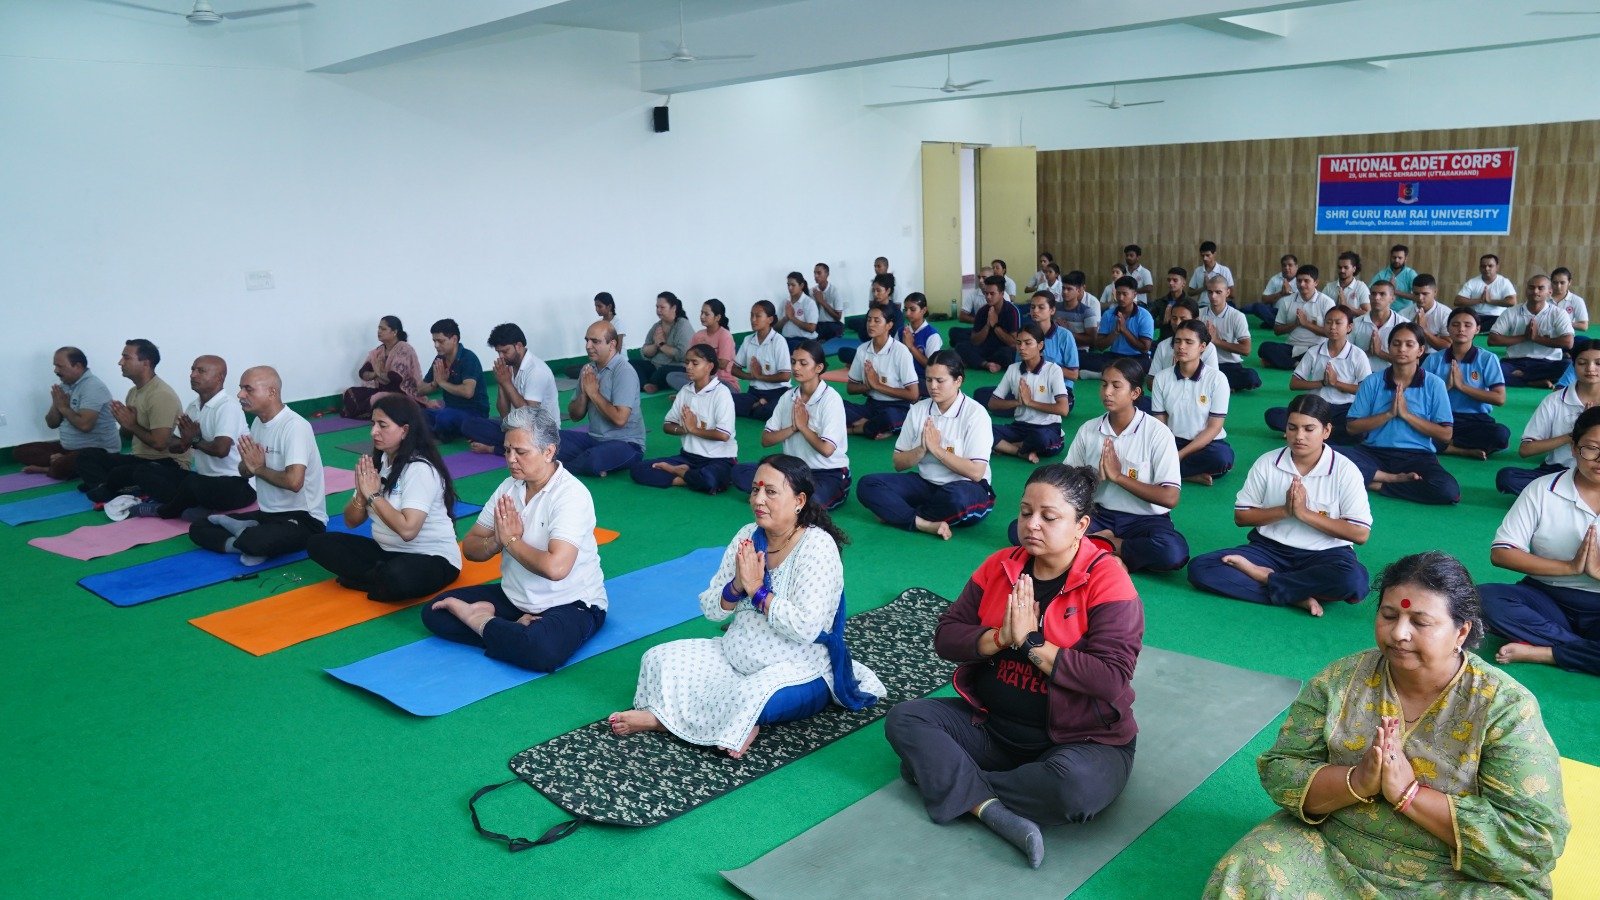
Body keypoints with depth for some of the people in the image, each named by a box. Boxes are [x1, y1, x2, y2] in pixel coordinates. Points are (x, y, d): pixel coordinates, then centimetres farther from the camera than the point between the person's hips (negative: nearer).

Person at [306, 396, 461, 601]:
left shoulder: (420, 469, -18)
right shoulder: (378, 462, 5)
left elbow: (407, 529, -30)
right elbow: (351, 522, 8)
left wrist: (373, 495, -19)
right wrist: (362, 494, -12)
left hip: (433, 558, -8)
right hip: (387, 551, 8)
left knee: (395, 576, -39)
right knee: (318, 543, -4)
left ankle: (370, 579, -7)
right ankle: (380, 578, -10)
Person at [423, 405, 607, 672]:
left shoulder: (571, 494, -20)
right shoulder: (509, 488, 3)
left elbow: (555, 567, -33)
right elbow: (470, 548, 6)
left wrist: (511, 540, -16)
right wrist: (499, 540, -17)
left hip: (571, 603, -7)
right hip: (514, 598, 7)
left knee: (542, 650, -37)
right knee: (434, 612, -2)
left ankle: (481, 621, -10)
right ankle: (518, 629, -11)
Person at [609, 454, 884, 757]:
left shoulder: (818, 546, -18)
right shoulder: (748, 536, 1)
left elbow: (805, 628, -28)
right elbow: (711, 610, 2)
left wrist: (757, 589, -20)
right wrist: (737, 587, -18)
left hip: (799, 670, -7)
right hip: (735, 657, 7)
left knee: (750, 698, -36)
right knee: (659, 659, -5)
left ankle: (664, 717, -13)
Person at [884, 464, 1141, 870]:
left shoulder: (1107, 581, -15)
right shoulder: (1000, 565, 0)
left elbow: (1112, 679, -24)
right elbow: (945, 637, -1)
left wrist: (1032, 642, -22)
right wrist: (1000, 638, -19)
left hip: (1081, 737, -5)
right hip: (991, 724, 5)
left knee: (1075, 786, -37)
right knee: (904, 719, -12)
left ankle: (944, 776, -16)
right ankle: (991, 808, -26)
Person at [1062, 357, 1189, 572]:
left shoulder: (1157, 432, -9)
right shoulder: (1088, 430, 2)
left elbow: (1169, 498, -15)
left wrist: (1117, 476, -15)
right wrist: (1097, 476, -15)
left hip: (1144, 519, -2)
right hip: (1099, 515, 3)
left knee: (1174, 550, -37)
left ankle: (1105, 546, -14)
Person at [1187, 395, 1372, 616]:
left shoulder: (1345, 471, -7)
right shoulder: (1266, 463, -1)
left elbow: (1360, 534, -11)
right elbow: (1241, 516, 3)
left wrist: (1305, 513, -16)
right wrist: (1284, 510, -13)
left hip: (1324, 554, -2)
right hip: (1270, 548, 2)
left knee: (1354, 580, -38)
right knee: (1199, 568, -21)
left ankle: (1263, 577, -19)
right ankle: (1297, 596, -25)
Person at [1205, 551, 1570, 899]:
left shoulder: (1505, 708, -10)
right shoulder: (1340, 680, -3)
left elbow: (1538, 842, -15)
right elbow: (1279, 772, -4)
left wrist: (1409, 794, -22)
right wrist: (1356, 783, -22)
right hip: (1330, 854, 2)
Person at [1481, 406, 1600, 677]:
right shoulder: (1543, 490, -1)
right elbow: (1500, 553, -7)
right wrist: (1569, 567, -15)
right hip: (1546, 596, 1)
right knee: (1484, 598, -30)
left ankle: (1538, 652, -23)